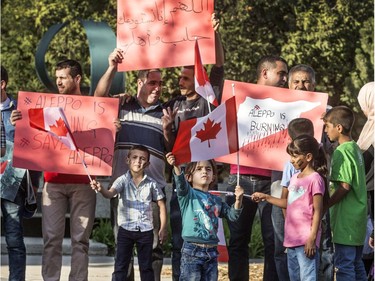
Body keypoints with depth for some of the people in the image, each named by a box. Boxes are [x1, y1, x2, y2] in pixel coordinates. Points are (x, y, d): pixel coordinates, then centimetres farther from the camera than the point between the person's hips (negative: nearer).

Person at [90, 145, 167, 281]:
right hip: (126, 229, -1)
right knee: (120, 266, 0)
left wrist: (163, 228, 4)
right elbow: (110, 193, -22)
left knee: (146, 267, 10)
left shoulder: (151, 184, 1)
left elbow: (161, 205, 8)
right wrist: (101, 189, -45)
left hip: (146, 230, 1)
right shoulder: (123, 180, -5)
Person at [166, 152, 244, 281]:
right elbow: (181, 184, -21)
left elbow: (232, 215, 17)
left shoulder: (216, 200, 16)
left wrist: (238, 199, -1)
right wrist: (176, 167, -40)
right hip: (192, 250, -6)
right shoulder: (188, 194, -1)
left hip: (211, 251, 6)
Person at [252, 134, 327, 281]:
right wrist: (265, 197, 22)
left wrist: (312, 239, -17)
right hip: (292, 240, 9)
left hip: (306, 241, -9)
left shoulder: (315, 179, -11)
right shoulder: (294, 178, 14)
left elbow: (317, 211, -13)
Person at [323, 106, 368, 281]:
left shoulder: (341, 152, -16)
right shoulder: (355, 148, 12)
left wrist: (324, 206, -14)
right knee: (356, 263, 14)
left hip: (346, 219, -9)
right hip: (358, 217, 9)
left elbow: (345, 186, -21)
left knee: (344, 264, -6)